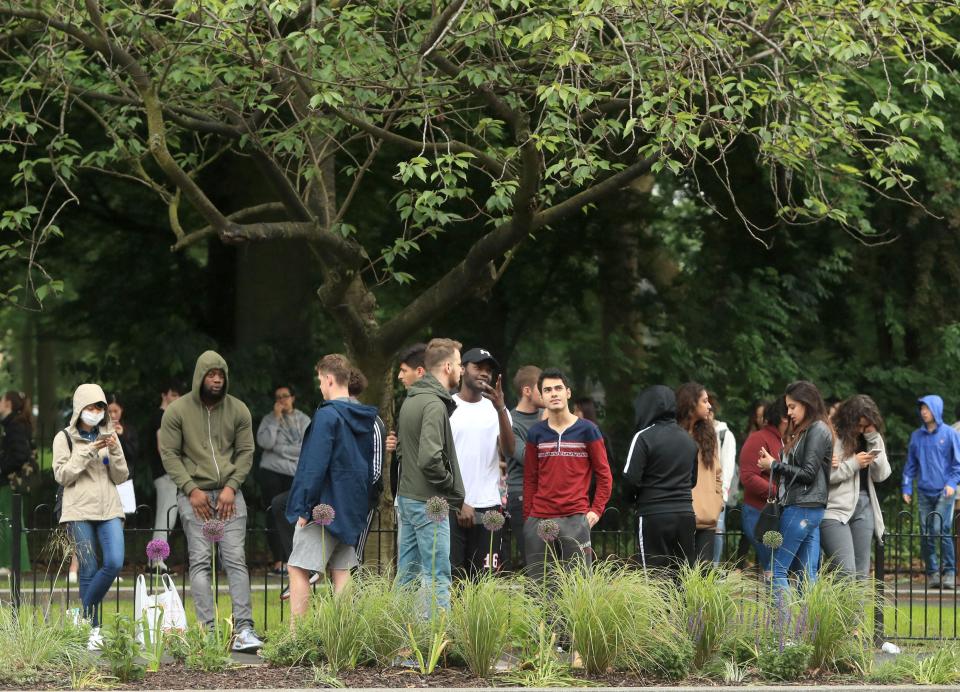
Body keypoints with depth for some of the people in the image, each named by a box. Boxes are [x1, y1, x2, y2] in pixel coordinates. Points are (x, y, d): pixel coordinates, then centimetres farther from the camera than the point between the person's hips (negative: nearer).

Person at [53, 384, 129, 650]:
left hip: (109, 509, 3)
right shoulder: (64, 438, 3)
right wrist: (88, 451, -14)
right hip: (80, 510, -3)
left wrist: (114, 450, -9)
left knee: (115, 563, -13)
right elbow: (62, 475, -6)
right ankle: (92, 628, 4)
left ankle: (85, 611, 6)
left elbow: (120, 477, 8)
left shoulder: (109, 436, 13)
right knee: (89, 569, -4)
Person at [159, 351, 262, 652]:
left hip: (229, 493, 2)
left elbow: (245, 452, 7)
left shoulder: (238, 410, 5)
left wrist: (231, 487, -7)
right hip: (194, 494, -2)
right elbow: (169, 454, -3)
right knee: (200, 561, -5)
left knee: (235, 559, -5)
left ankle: (244, 629, -10)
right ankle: (208, 630, -6)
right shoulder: (177, 411, -2)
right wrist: (192, 490, -11)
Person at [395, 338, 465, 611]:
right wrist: (450, 484, -11)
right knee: (437, 578, -7)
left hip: (406, 496, 10)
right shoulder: (434, 405, -18)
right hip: (429, 501, -10)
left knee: (406, 573, 12)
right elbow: (430, 458, -27)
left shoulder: (410, 401, 13)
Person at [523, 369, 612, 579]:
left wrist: (596, 510, -5)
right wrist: (527, 518, 6)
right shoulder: (536, 433, 10)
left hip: (576, 520, -3)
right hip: (539, 521, 3)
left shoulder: (587, 430, 3)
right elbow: (530, 480, 13)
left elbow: (604, 475, 6)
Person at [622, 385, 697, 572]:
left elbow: (631, 478, -12)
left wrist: (632, 499, 6)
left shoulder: (643, 437, -9)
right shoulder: (688, 439, 11)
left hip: (653, 515, -5)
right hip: (685, 514, 6)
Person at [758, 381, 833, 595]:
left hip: (802, 509, -10)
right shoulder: (804, 431, 19)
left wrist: (775, 465, -8)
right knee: (808, 575, 7)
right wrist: (773, 464, 5)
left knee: (777, 570, -9)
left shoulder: (817, 430, -9)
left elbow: (808, 473, -15)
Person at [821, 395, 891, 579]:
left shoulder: (872, 439, 14)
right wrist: (853, 464, -13)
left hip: (863, 507, 7)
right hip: (835, 508, -6)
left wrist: (873, 440, -2)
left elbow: (881, 475, 7)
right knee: (846, 572, -17)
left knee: (862, 574, 5)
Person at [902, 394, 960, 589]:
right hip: (924, 491, 4)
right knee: (926, 534, 2)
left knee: (942, 530, -13)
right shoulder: (917, 436, 10)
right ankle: (932, 572, 10)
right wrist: (907, 487, 8)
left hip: (944, 492, -4)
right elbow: (910, 464, 15)